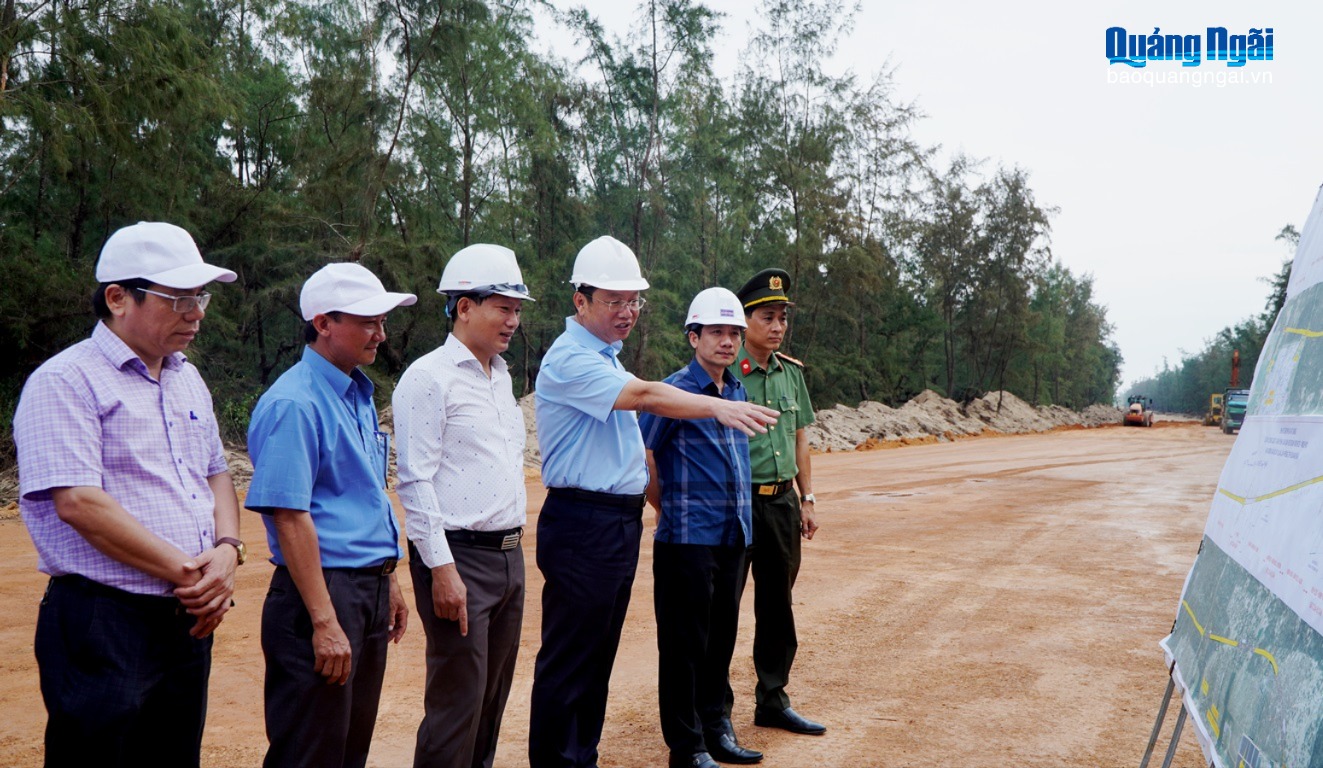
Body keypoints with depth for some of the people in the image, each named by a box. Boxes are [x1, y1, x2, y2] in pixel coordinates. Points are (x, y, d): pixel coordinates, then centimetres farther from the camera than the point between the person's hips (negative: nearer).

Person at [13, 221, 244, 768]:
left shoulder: (187, 380, 14)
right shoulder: (66, 382, -10)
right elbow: (78, 502, -19)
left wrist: (225, 551, 0)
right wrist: (186, 571, -16)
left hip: (189, 617, 8)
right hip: (103, 624, -7)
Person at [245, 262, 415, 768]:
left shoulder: (359, 395, 12)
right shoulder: (295, 403, -16)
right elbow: (290, 517, -20)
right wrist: (324, 621, -22)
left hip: (370, 590, 9)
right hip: (323, 591, -9)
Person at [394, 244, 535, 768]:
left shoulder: (501, 376, 15)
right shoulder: (429, 377, -10)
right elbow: (415, 481, -15)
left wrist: (513, 546, 16)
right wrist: (441, 568, -18)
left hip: (509, 555, 8)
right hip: (459, 557, -8)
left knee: (493, 697, 15)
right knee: (458, 701, -2)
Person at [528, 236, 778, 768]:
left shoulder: (606, 357, 16)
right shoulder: (570, 359, -15)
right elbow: (644, 395, -28)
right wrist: (719, 406, -36)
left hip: (622, 521, 10)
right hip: (582, 527, -10)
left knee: (600, 657, 16)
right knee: (568, 661, -1)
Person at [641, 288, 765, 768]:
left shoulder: (738, 390, 12)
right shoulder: (674, 391, -11)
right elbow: (641, 457, -10)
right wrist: (669, 509, 1)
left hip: (733, 537, 7)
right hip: (687, 540, -7)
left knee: (722, 638, 16)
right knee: (686, 645, 2)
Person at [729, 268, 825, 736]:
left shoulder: (792, 372, 10)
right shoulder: (725, 374, -10)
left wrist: (807, 500, 13)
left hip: (783, 501, 7)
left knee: (778, 605, 14)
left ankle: (772, 701, 27)